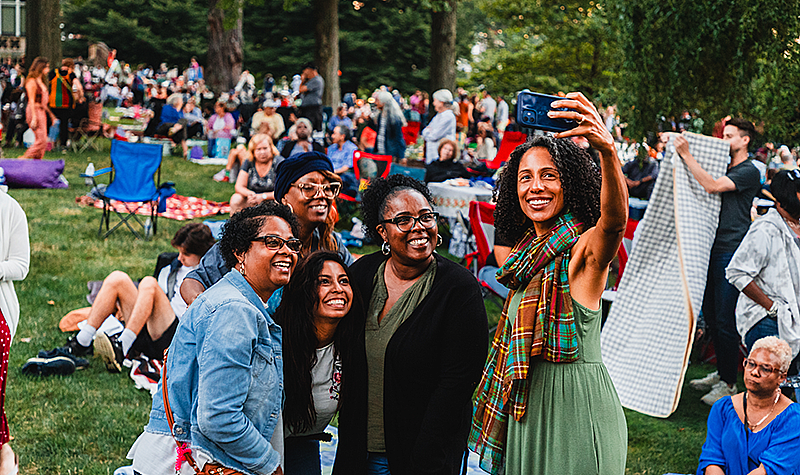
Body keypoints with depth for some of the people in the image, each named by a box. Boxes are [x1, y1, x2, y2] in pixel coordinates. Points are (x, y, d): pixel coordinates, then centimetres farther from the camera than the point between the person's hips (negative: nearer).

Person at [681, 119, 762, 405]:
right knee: (710, 314, 13)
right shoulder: (725, 168, 19)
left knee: (725, 320, -7)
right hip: (713, 248, 9)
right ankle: (721, 373, 26)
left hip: (732, 252, -9)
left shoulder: (749, 172, -9)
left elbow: (712, 186, -21)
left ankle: (728, 384, 0)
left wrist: (687, 155, -20)